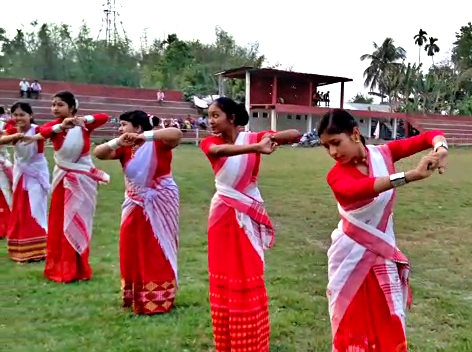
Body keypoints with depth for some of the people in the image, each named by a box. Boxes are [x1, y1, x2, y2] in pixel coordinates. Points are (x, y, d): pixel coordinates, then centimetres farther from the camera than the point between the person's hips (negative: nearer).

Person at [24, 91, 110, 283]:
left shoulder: (83, 125, -8)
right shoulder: (53, 125, -5)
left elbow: (104, 117, -23)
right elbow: (42, 132, -27)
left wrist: (84, 119, -36)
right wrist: (61, 126, -44)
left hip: (84, 179, -2)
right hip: (63, 179, 2)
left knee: (79, 223, 5)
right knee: (60, 223, 6)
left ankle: (78, 268, 18)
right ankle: (60, 268, 19)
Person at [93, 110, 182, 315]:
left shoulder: (158, 143, -14)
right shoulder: (124, 148, 1)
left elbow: (176, 134, -32)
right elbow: (98, 153, -9)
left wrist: (144, 136, -37)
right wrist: (116, 143, -27)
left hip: (160, 203, -5)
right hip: (135, 205, 6)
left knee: (157, 252, 3)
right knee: (132, 251, 10)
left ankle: (159, 299, 15)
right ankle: (134, 296, 26)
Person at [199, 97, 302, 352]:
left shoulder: (253, 137, -6)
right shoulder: (210, 143, -5)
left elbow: (296, 135, -12)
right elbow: (218, 151, -31)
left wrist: (272, 138, -32)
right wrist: (256, 148, -47)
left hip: (248, 216, -2)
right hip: (222, 215, 2)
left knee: (249, 279, 5)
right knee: (223, 278, 9)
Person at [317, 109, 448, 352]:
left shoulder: (383, 153, -8)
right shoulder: (336, 175, -18)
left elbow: (429, 136, -5)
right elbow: (356, 190, -41)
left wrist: (440, 148, -29)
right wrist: (412, 175, -52)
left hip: (381, 252, 2)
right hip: (349, 254, -2)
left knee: (389, 323, 6)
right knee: (350, 321, 10)